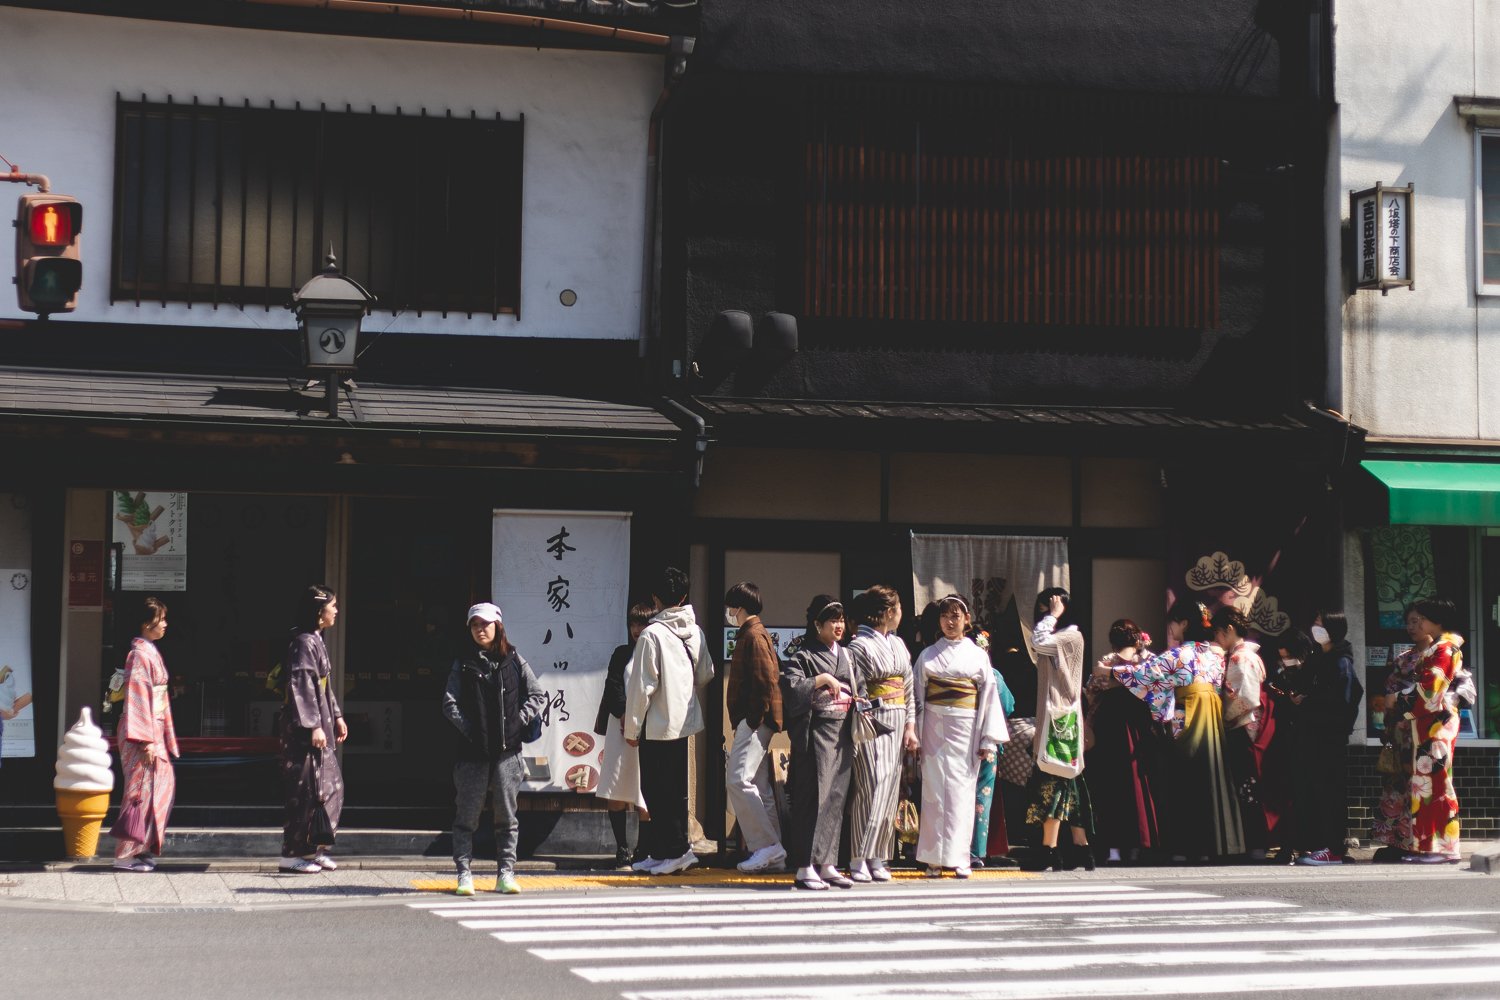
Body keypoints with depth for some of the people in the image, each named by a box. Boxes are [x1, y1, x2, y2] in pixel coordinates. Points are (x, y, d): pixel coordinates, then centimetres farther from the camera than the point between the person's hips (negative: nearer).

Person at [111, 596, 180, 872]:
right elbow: (138, 697, -19)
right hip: (141, 733, -10)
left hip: (154, 730, 10)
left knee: (163, 785, 11)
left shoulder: (151, 652, 14)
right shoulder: (139, 654, -14)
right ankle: (126, 855, -1)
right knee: (142, 790, -6)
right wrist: (146, 740, -22)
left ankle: (143, 849, 17)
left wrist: (162, 736, 18)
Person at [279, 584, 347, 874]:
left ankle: (314, 849, 16)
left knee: (331, 784, 11)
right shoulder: (304, 643, -15)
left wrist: (336, 716, 21)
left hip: (319, 725, 10)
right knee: (308, 788, -6)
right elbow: (302, 686, -20)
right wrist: (314, 725, -22)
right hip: (303, 728, -10)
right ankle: (293, 853, 0)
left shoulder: (316, 641, 15)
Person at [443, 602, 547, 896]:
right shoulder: (463, 664, 6)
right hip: (473, 750, 0)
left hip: (507, 750, 1)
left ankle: (505, 874, 10)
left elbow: (538, 696, 7)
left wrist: (519, 721, -4)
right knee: (467, 814, 0)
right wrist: (467, 728, -10)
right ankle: (464, 873, 6)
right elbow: (450, 703, 1)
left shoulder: (514, 661, 7)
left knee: (507, 815, 5)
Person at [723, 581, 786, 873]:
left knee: (738, 780, -15)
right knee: (758, 786, 9)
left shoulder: (753, 636, -11)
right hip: (751, 721, 11)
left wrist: (756, 718, -19)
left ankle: (767, 845, -15)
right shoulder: (751, 635, 20)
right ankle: (773, 855, 9)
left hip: (754, 721, -11)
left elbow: (767, 679, -19)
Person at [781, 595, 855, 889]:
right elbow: (790, 687, -19)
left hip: (842, 735, 7)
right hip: (815, 735, -7)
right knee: (813, 797, -9)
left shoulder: (846, 655, 17)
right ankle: (805, 867, -8)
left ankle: (827, 864, 12)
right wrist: (823, 679, -19)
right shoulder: (803, 656, -4)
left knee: (836, 798, 7)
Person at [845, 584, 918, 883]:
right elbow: (855, 692, -10)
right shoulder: (859, 646, -7)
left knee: (889, 790, 6)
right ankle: (858, 860, -9)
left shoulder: (898, 644, 16)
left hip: (896, 724, 7)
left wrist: (910, 726, 7)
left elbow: (909, 688, 16)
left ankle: (878, 858, 10)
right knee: (871, 788, -12)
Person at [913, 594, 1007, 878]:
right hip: (935, 728, 0)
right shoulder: (928, 656, 7)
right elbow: (918, 696, 7)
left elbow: (988, 697, 5)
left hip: (966, 730, 0)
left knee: (962, 792, -1)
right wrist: (915, 733, 0)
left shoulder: (978, 656, 7)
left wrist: (988, 740, -1)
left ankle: (958, 857, 4)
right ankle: (934, 858, 0)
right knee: (935, 789, -3)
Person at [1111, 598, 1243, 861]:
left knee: (1185, 783, -2)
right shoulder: (1215, 652, 11)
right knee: (1211, 779, 7)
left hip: (1187, 721, -6)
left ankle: (1183, 847, -1)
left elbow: (1144, 671, -7)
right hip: (1213, 722, 7)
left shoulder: (1180, 652, -8)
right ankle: (1207, 846, 8)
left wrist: (1115, 670, 6)